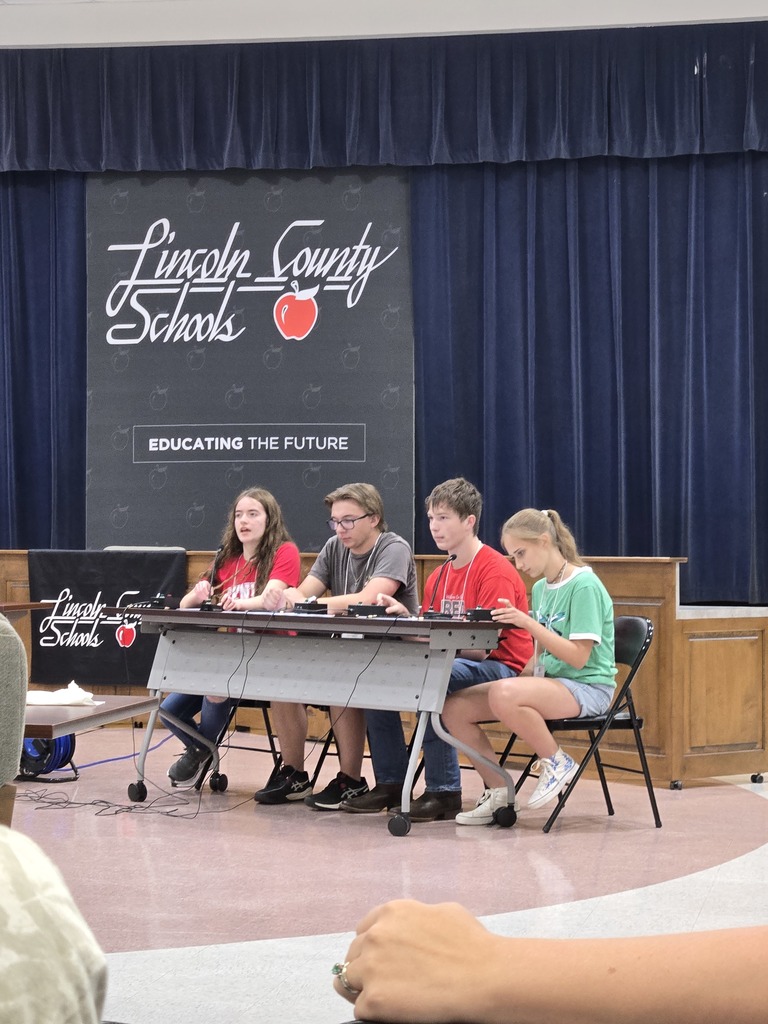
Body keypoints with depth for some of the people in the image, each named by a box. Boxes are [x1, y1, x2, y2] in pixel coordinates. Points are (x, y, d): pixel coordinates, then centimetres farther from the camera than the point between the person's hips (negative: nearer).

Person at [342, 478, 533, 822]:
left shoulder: (496, 571, -15)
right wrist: (405, 616, -8)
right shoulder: (439, 576, 11)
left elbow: (483, 648, -21)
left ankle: (444, 792, -28)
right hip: (451, 662, 9)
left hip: (501, 669, -8)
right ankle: (390, 783, 0)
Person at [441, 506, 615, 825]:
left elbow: (578, 657, -19)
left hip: (588, 688, -8)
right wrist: (521, 678, 2)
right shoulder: (540, 588, 13)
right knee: (453, 708, -8)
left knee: (503, 694, -37)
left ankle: (557, 762, -14)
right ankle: (497, 792, 1)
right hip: (548, 681, 8)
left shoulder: (584, 586, -13)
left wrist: (530, 624, -23)